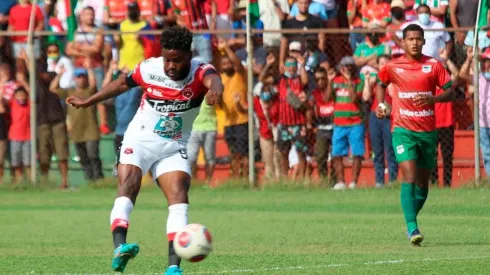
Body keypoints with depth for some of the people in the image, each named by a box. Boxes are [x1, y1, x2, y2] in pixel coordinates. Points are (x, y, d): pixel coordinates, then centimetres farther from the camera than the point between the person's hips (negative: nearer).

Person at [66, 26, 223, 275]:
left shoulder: (200, 72, -18)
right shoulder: (149, 69, -12)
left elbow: (212, 78, -44)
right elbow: (123, 83, 9)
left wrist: (215, 87, -70)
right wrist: (88, 102, 18)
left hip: (174, 148, 1)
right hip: (139, 141, -1)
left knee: (179, 197, -16)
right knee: (128, 186, -25)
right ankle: (119, 247, -42)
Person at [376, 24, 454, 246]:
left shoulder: (433, 65, 1)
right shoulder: (392, 67, 2)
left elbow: (450, 93, 0)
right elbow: (381, 85, 23)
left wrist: (432, 98, -19)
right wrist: (381, 105, 6)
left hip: (428, 131, 2)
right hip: (403, 130, -2)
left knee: (423, 182, 10)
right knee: (409, 177, -18)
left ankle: (411, 222, 31)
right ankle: (412, 228, -23)